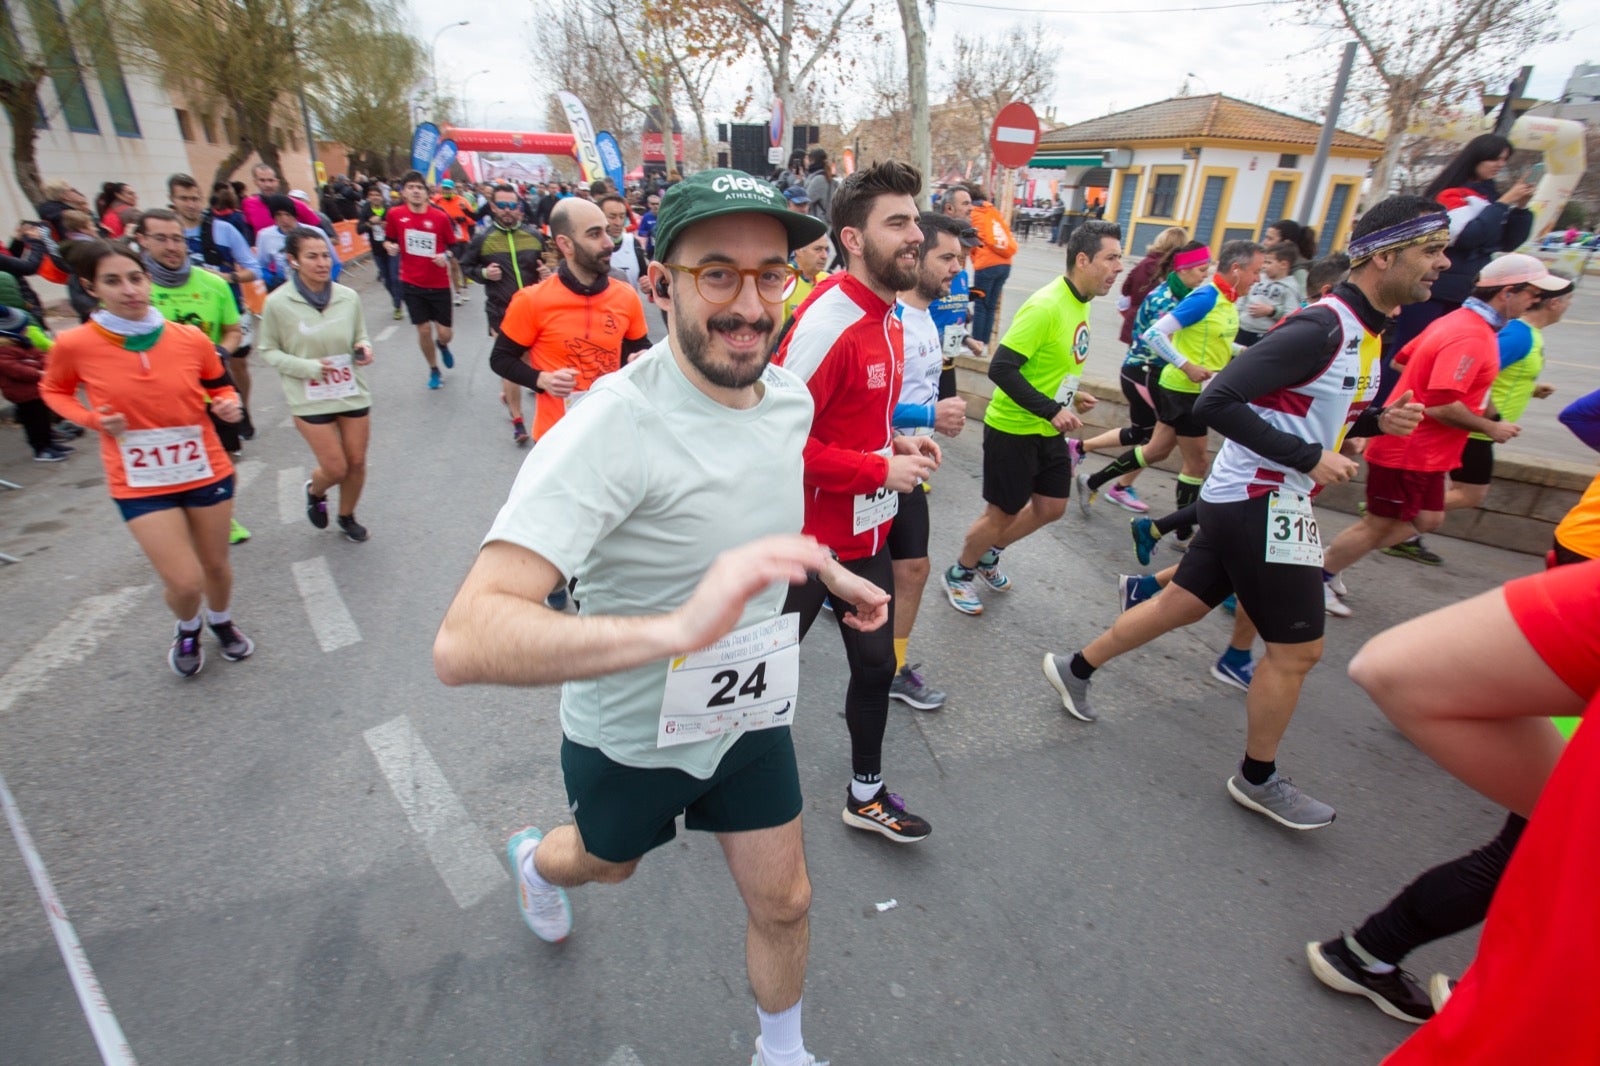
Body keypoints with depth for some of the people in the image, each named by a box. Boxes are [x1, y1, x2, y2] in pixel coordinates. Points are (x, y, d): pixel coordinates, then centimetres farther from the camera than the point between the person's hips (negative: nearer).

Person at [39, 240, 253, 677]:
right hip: (140, 485, -1)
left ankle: (221, 620, 48)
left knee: (216, 565, 16)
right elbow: (53, 390, 8)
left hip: (207, 472, 2)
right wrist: (92, 418, -11)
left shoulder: (191, 339, -9)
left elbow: (221, 389, 8)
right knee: (185, 582, -5)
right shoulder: (75, 345, -11)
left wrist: (229, 407, -14)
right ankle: (188, 629, 31)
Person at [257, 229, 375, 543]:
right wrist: (308, 367, -16)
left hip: (354, 393, 3)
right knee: (335, 469, -1)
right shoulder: (278, 303, -10)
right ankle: (315, 492, 37)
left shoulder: (348, 297, -4)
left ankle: (347, 516, 36)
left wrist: (364, 349, -11)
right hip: (311, 400, -2)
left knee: (357, 463, 10)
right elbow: (269, 351, -2)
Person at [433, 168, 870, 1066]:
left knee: (784, 902, 16)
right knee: (608, 863, 28)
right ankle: (536, 860, 67)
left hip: (750, 712, 4)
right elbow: (466, 641, -43)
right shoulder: (614, 427, -34)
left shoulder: (790, 397, -9)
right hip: (631, 732, -4)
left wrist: (833, 573, 10)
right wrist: (674, 628, -56)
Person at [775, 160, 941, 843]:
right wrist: (882, 469, -22)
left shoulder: (886, 319, 9)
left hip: (865, 535, 9)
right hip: (808, 538, -8)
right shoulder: (827, 323, -22)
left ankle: (866, 795, 39)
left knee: (876, 664, 18)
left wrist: (898, 441, 3)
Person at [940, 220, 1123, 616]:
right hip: (1013, 430, -9)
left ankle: (988, 553, 38)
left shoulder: (1080, 302, 6)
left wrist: (1071, 395, 5)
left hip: (1048, 430, 9)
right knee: (1002, 513, 5)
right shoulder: (1045, 307, -23)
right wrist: (1051, 410, -28)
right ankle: (959, 574, 29)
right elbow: (1001, 368, -27)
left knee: (1052, 507, 16)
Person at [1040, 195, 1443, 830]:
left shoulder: (1364, 332, 12)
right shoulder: (1321, 329, -20)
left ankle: (1075, 668, 31)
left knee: (1183, 603, 17)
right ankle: (1258, 779, 22)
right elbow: (1216, 404, -25)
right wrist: (1308, 458, -22)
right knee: (1297, 650, 2)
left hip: (1242, 500, 10)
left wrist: (1380, 420, 4)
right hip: (1260, 503, -10)